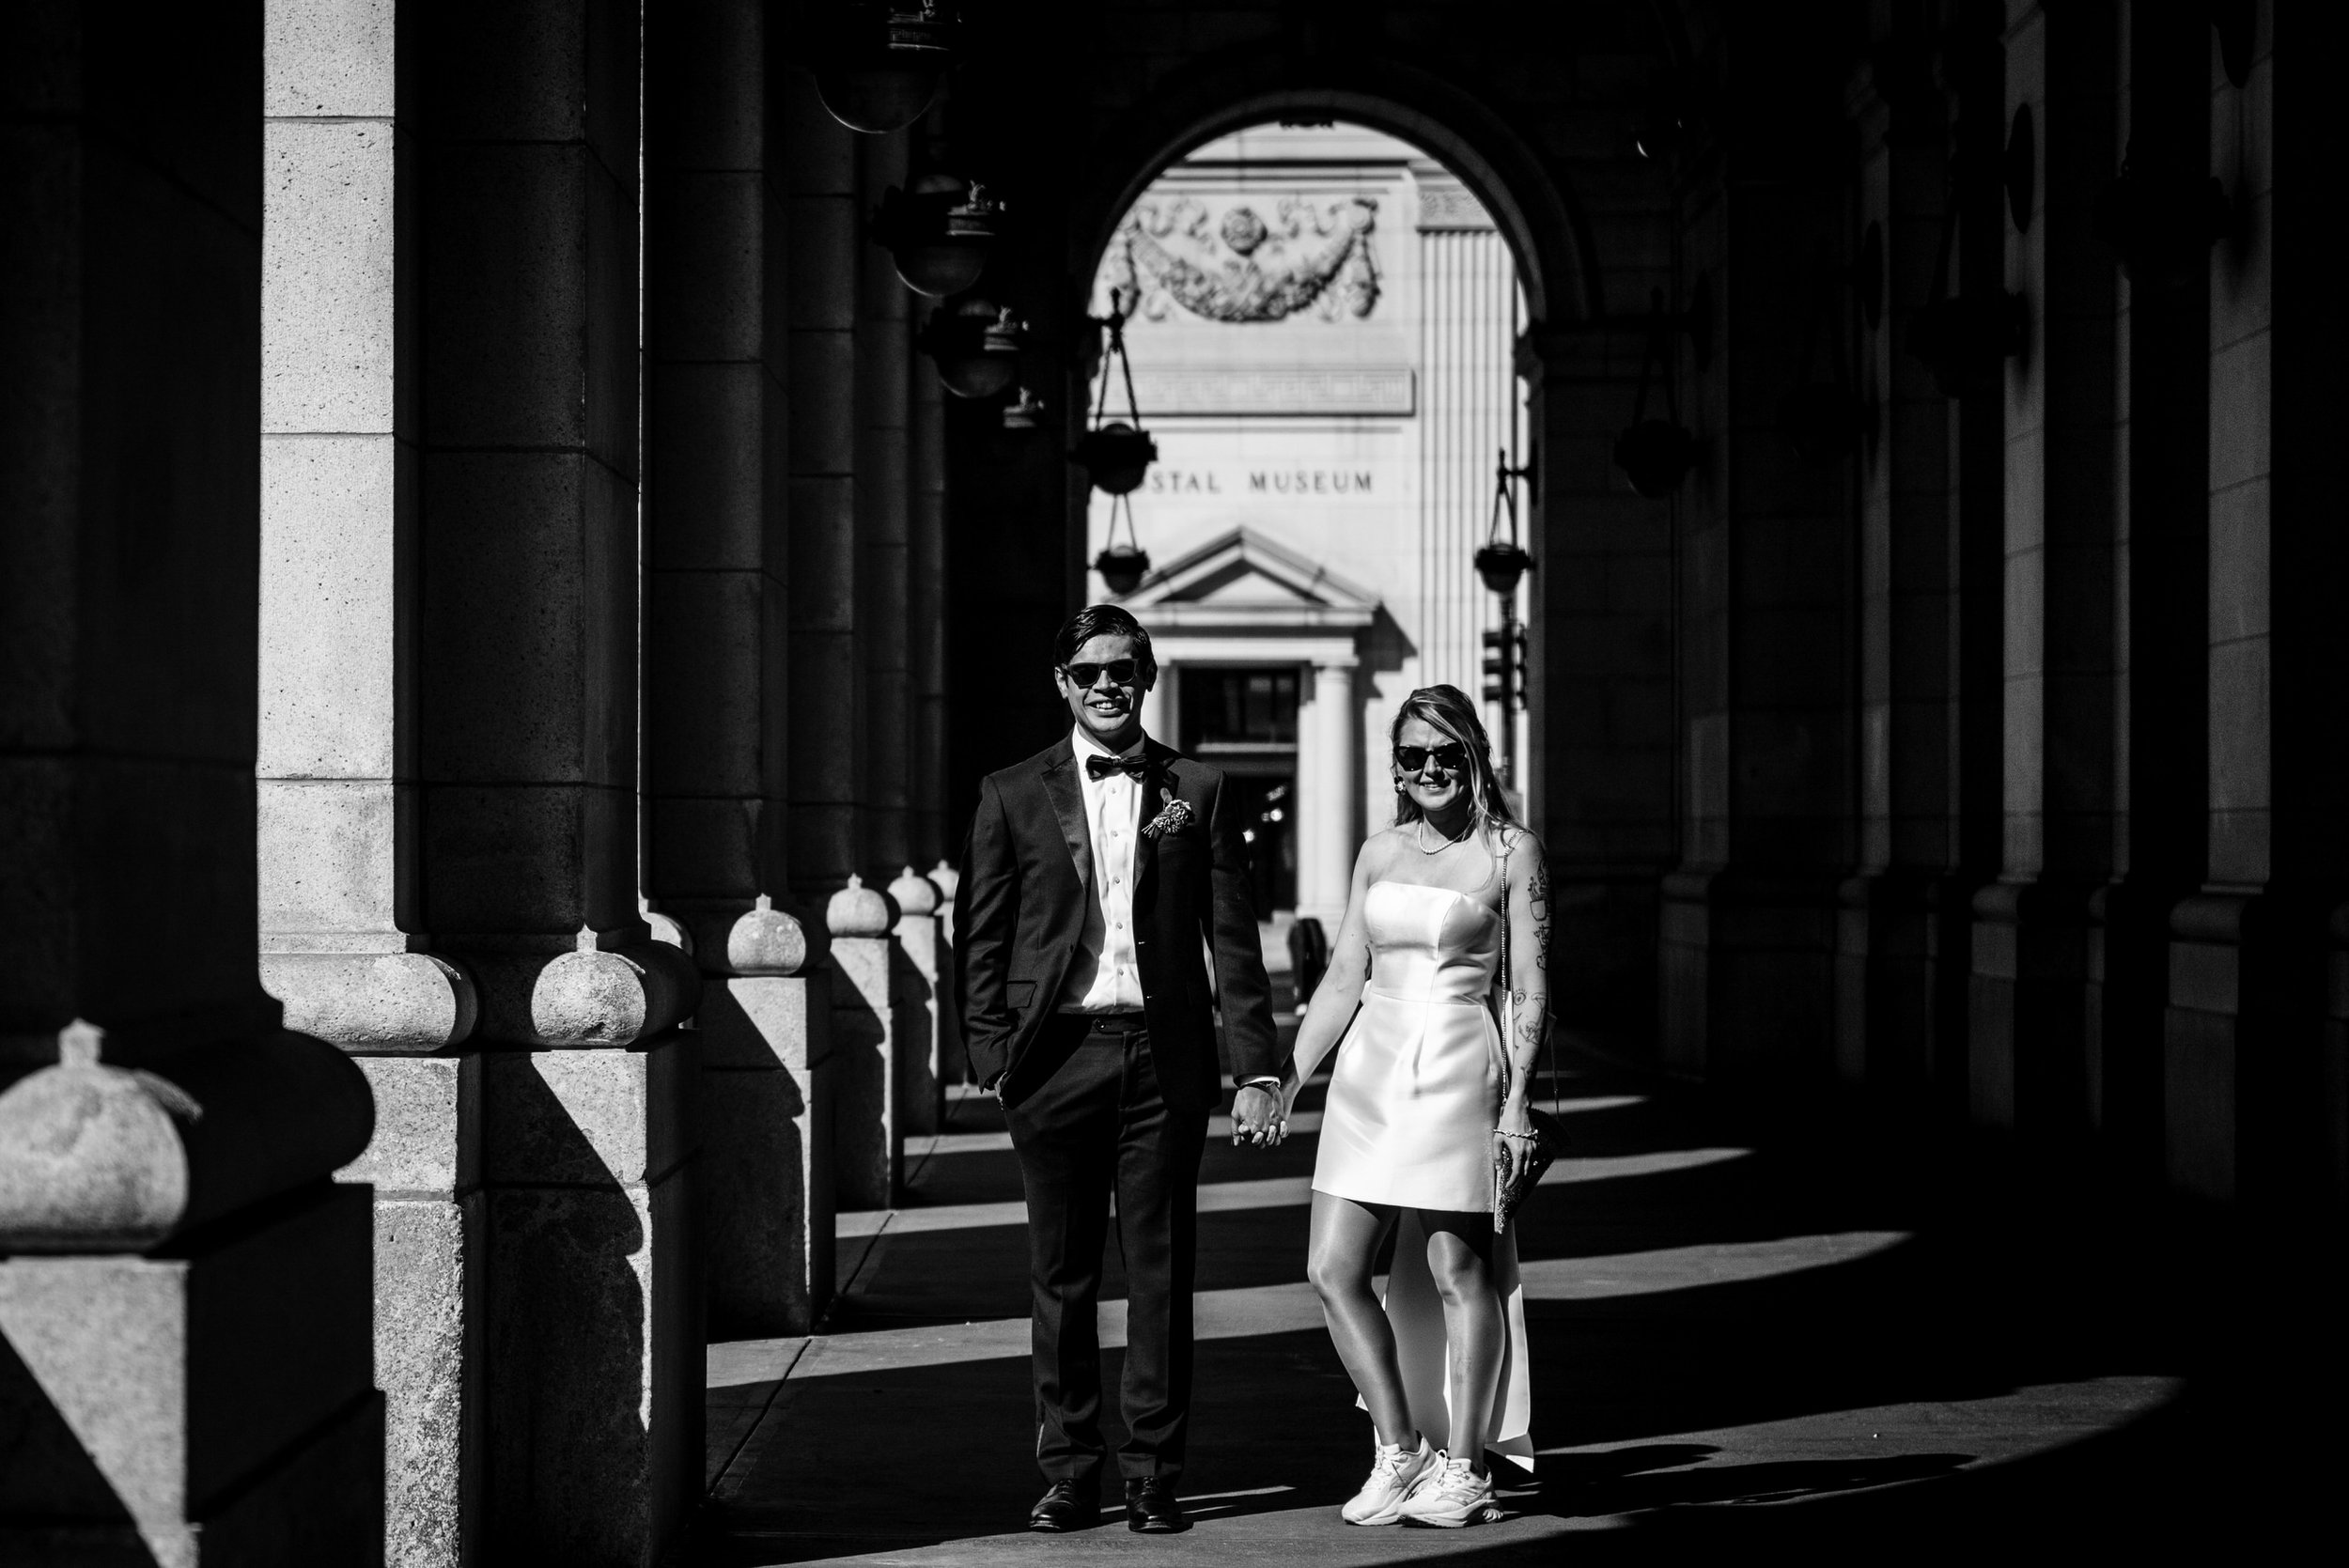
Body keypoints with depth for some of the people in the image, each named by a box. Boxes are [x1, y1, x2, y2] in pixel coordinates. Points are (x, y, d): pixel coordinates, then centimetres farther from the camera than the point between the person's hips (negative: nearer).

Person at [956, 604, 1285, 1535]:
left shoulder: (1198, 793, 7)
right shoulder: (1013, 796, 7)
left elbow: (1232, 938, 6)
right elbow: (983, 939, 7)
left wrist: (1256, 1068, 0)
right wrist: (993, 1058, -3)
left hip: (1164, 1056, 0)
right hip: (1056, 1057, 0)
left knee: (1160, 1274, 3)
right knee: (1061, 1276, 6)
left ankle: (1153, 1475, 11)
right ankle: (1069, 1474, 14)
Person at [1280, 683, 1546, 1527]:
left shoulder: (1511, 853, 0)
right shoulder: (1379, 854, 12)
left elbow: (1530, 991, -2)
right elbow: (1343, 981, 14)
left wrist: (1517, 1102, -10)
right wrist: (1288, 1079, 8)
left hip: (1458, 1069, -5)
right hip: (1368, 1070, 5)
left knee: (1458, 1274, -2)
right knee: (1332, 1269, -1)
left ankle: (1463, 1467, 9)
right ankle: (1400, 1451, 10)